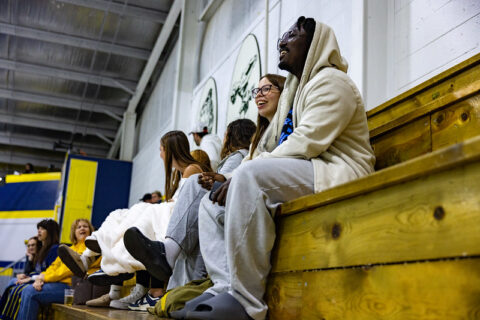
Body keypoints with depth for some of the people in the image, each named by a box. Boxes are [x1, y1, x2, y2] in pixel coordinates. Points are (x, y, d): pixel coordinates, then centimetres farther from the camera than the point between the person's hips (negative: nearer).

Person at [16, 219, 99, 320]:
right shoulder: (70, 249, 27)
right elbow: (54, 265, 16)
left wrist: (46, 277, -11)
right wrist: (40, 278, -6)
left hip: (72, 286, -8)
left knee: (31, 292, -20)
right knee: (27, 290, -10)